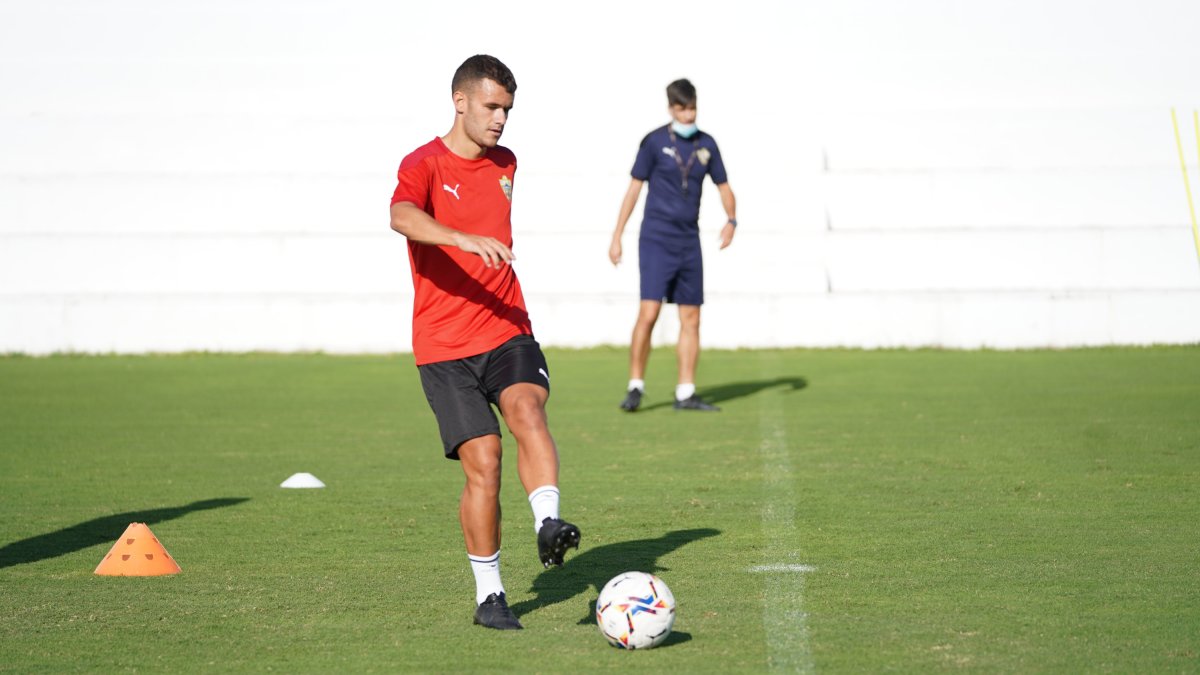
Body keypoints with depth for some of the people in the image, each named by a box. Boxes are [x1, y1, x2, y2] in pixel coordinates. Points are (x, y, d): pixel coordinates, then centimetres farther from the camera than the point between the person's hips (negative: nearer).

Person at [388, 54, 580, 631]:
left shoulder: (505, 164, 13)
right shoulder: (423, 165, -7)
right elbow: (402, 217, -30)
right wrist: (467, 240, -46)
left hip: (507, 332, 4)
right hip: (444, 345, -4)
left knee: (527, 411, -26)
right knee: (482, 460, -10)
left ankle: (548, 525, -40)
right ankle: (489, 596, 1)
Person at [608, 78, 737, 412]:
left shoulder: (706, 144, 8)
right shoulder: (655, 142, -3)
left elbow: (724, 187, 14)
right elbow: (634, 187, 1)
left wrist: (731, 220, -6)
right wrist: (617, 237, -1)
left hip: (689, 243, 5)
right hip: (656, 240, -4)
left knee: (691, 318, 4)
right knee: (649, 312, -14)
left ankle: (685, 394, 9)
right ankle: (636, 386, -3)